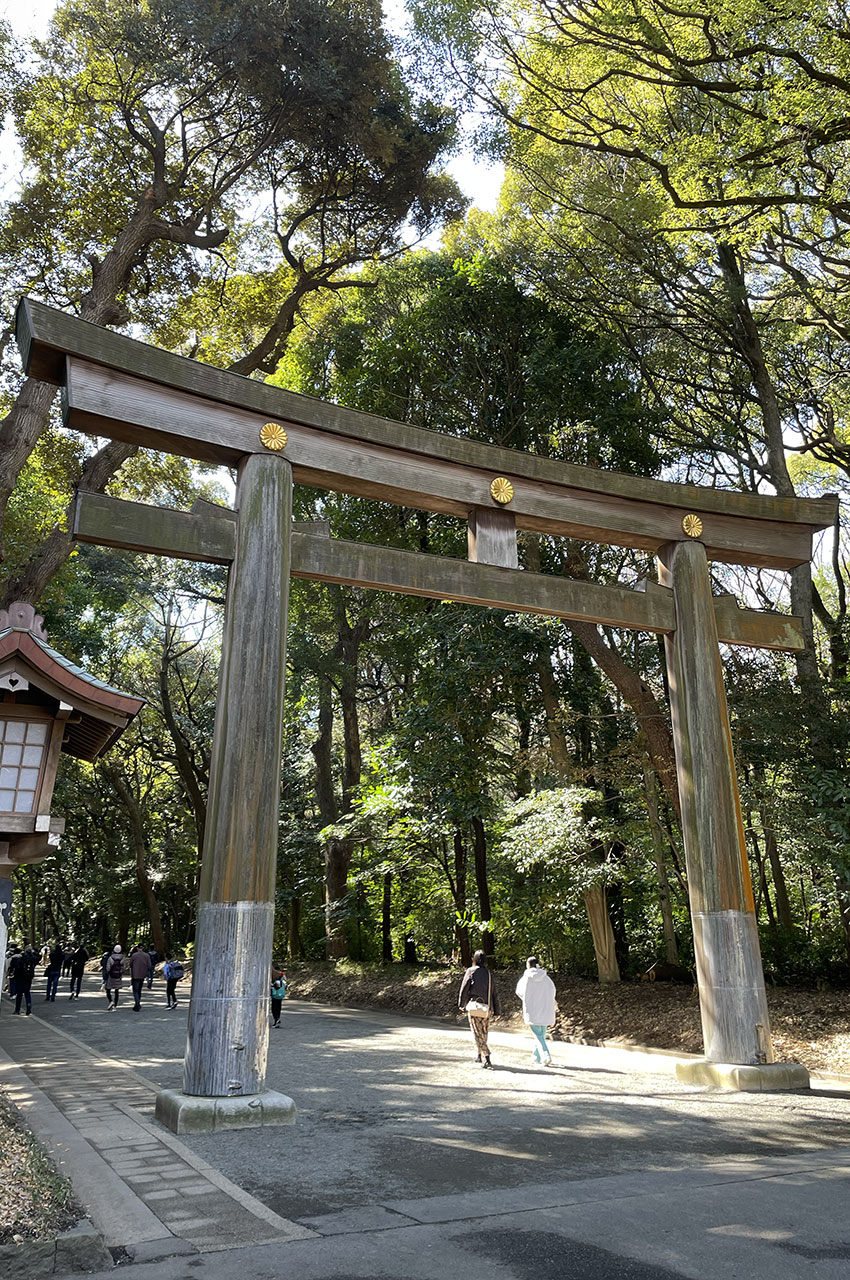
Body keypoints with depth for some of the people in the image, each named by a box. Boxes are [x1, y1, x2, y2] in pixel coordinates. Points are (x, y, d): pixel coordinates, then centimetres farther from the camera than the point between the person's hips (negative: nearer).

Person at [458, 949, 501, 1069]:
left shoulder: (471, 971, -3)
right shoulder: (489, 973, 9)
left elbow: (464, 988, -2)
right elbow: (495, 993, 10)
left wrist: (461, 1004, 12)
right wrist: (497, 1011, 15)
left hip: (474, 1006, -5)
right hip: (487, 1009, 5)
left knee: (477, 1034, -1)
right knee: (483, 1033, 18)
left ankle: (486, 1058, -11)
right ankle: (480, 1056, 27)